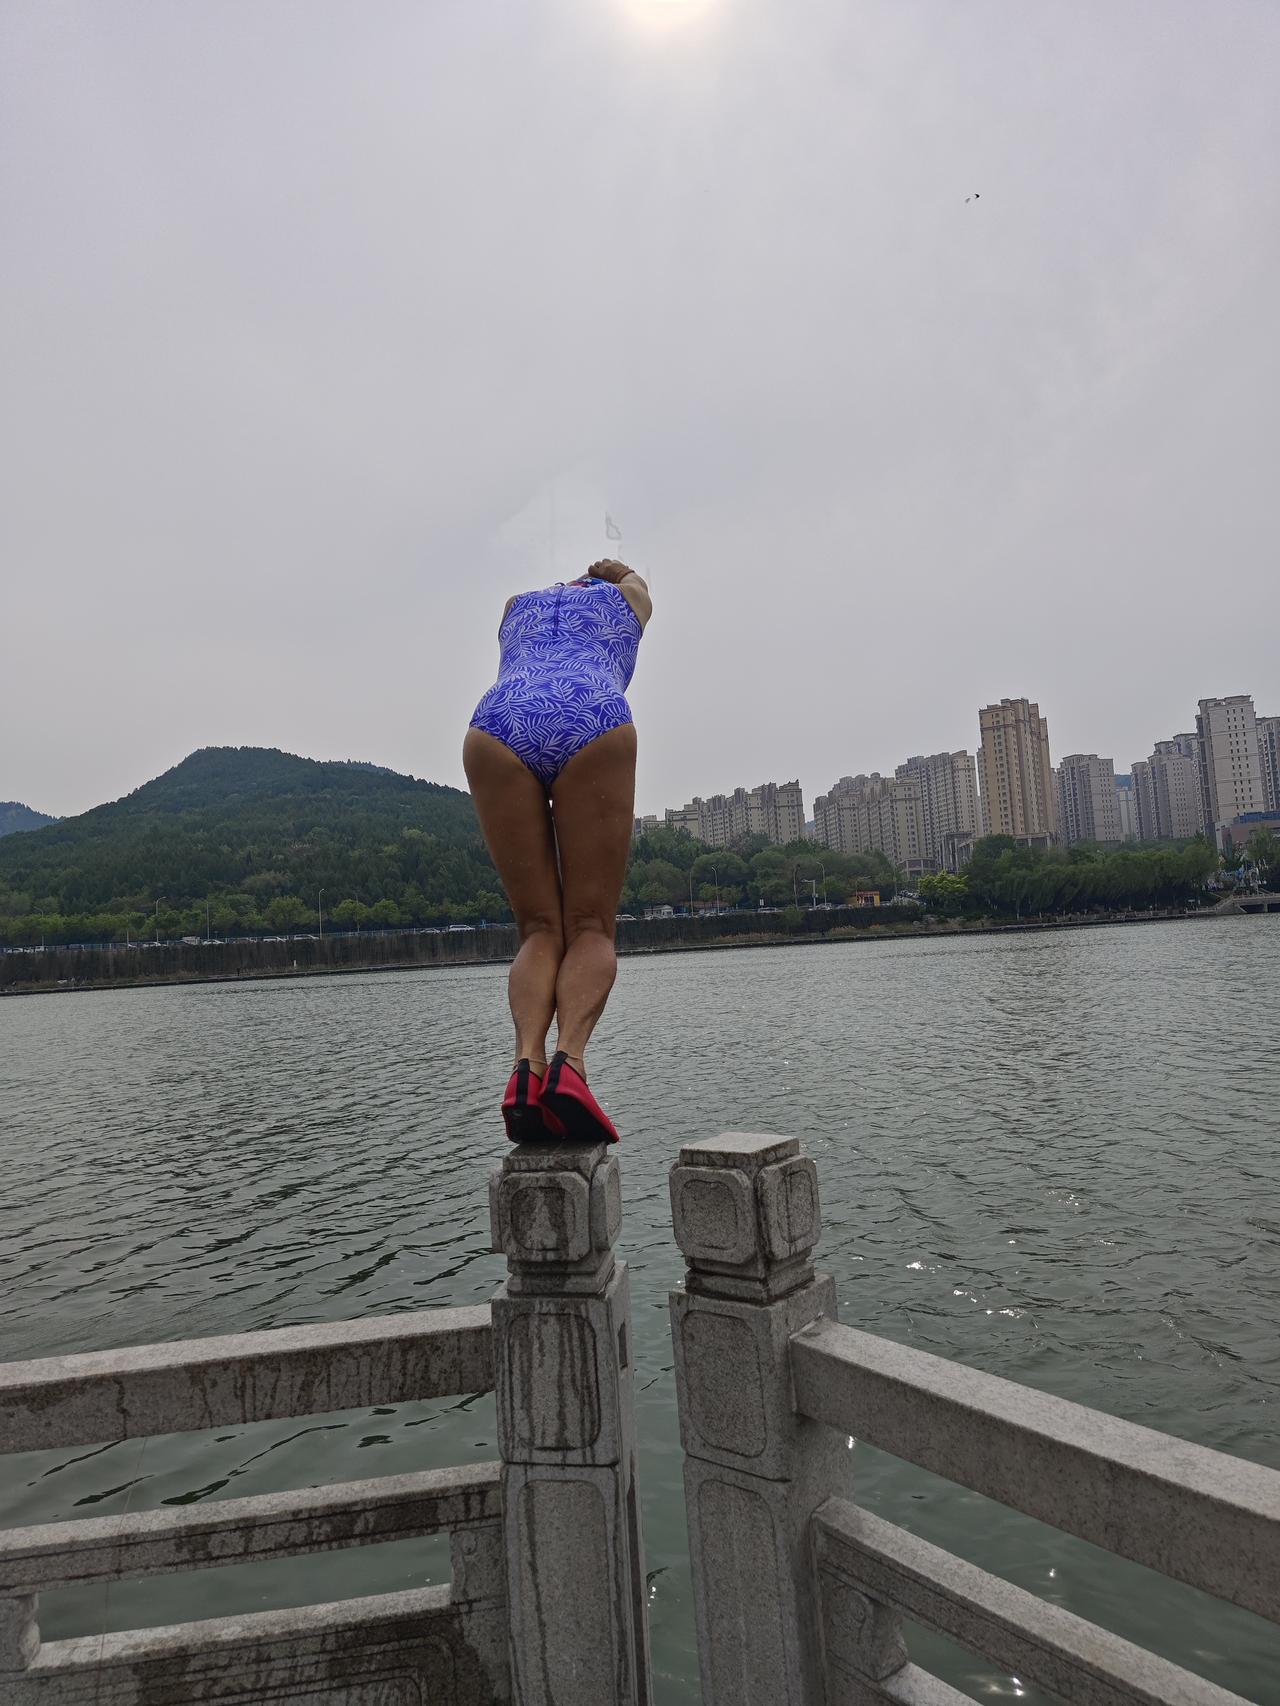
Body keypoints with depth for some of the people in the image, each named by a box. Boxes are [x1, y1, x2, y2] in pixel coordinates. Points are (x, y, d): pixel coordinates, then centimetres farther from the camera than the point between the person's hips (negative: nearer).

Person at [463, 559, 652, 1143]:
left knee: (539, 929, 5)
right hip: (593, 722, -2)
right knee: (590, 928, 0)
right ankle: (569, 1061, -26)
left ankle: (527, 1061, -20)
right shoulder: (628, 597, 35)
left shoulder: (517, 604, 39)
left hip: (498, 726, 2)